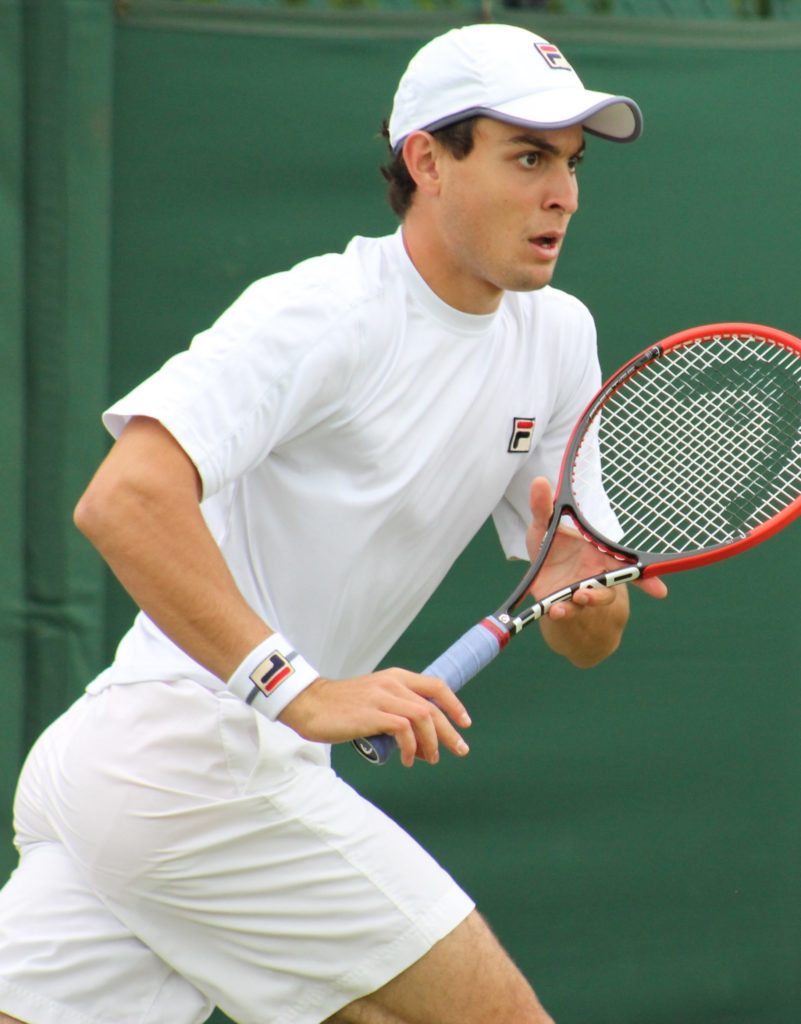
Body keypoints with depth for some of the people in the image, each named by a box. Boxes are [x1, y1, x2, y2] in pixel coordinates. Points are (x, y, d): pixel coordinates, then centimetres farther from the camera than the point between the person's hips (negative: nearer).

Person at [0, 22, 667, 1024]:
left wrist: (583, 589, -12)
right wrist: (299, 690, -34)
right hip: (192, 755, -8)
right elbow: (123, 500, -27)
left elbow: (582, 640, 12)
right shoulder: (323, 313, -14)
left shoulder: (556, 334, 11)